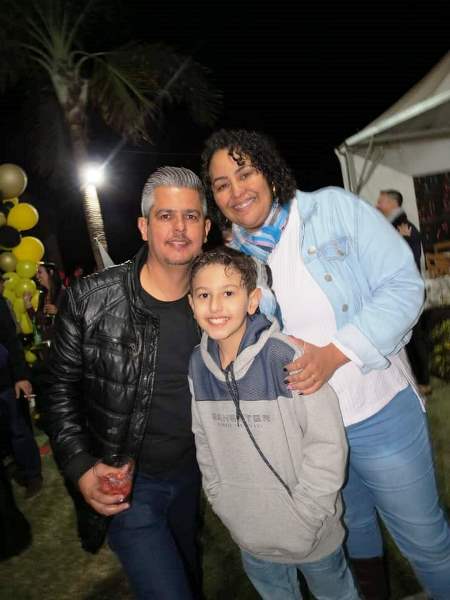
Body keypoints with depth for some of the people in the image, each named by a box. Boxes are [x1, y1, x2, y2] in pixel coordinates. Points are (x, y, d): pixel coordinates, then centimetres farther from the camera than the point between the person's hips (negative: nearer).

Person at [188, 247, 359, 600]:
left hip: (309, 531, -4)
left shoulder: (286, 356, -25)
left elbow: (327, 441, -21)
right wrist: (221, 501, 3)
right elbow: (204, 439, 5)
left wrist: (304, 513, -16)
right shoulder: (198, 366, -7)